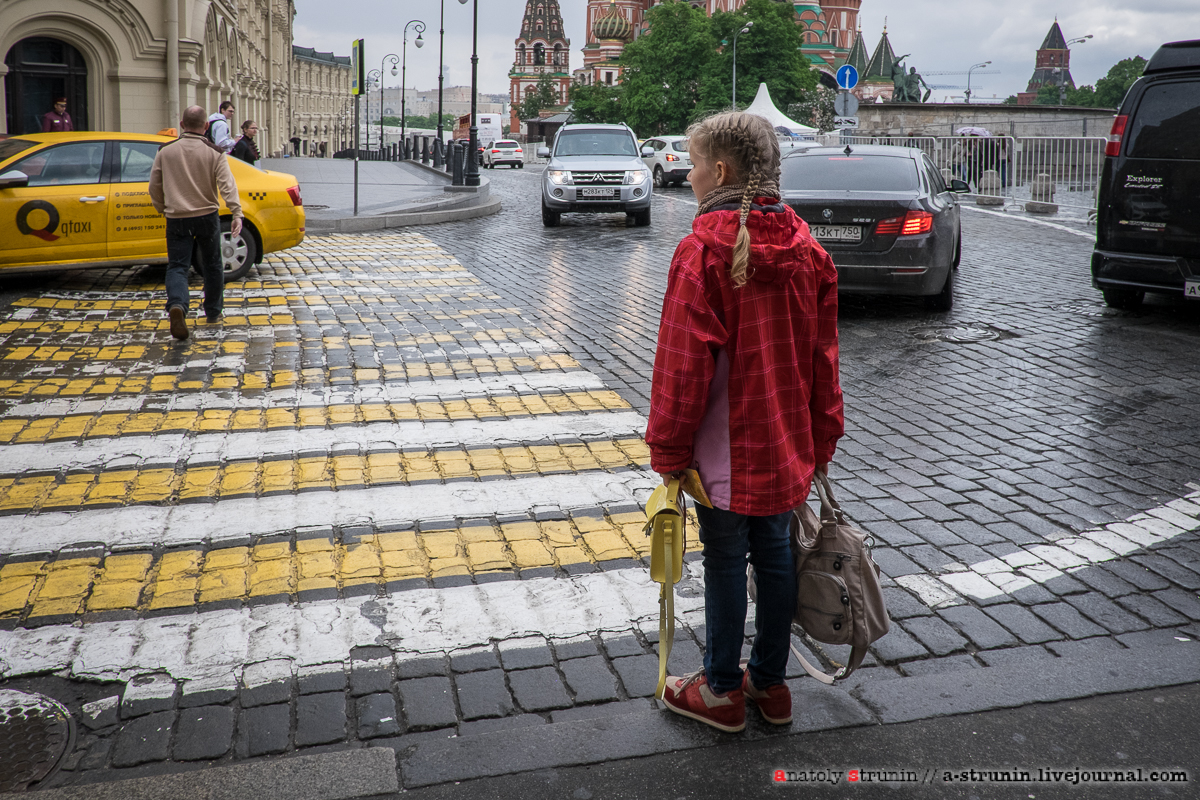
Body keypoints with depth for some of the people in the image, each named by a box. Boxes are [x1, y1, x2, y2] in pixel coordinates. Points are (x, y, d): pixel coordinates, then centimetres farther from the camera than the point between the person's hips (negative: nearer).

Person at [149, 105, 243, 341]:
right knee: (212, 266, 15)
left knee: (177, 266, 0)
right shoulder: (214, 153, -3)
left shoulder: (165, 152, 3)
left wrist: (162, 209, 23)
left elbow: (154, 187, 7)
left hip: (177, 219, 1)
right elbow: (227, 184, -15)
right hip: (207, 217, 0)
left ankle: (177, 305, -26)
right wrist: (237, 214, -22)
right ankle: (213, 312, 26)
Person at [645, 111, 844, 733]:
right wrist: (820, 441, 16)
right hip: (787, 445, 7)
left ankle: (721, 691, 23)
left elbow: (683, 364, -17)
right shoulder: (806, 249, 4)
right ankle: (770, 682, 31)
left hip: (726, 448, -6)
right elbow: (823, 356, 8)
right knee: (774, 554, 16)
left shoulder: (704, 251, -18)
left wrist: (668, 451, -8)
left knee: (725, 560, 7)